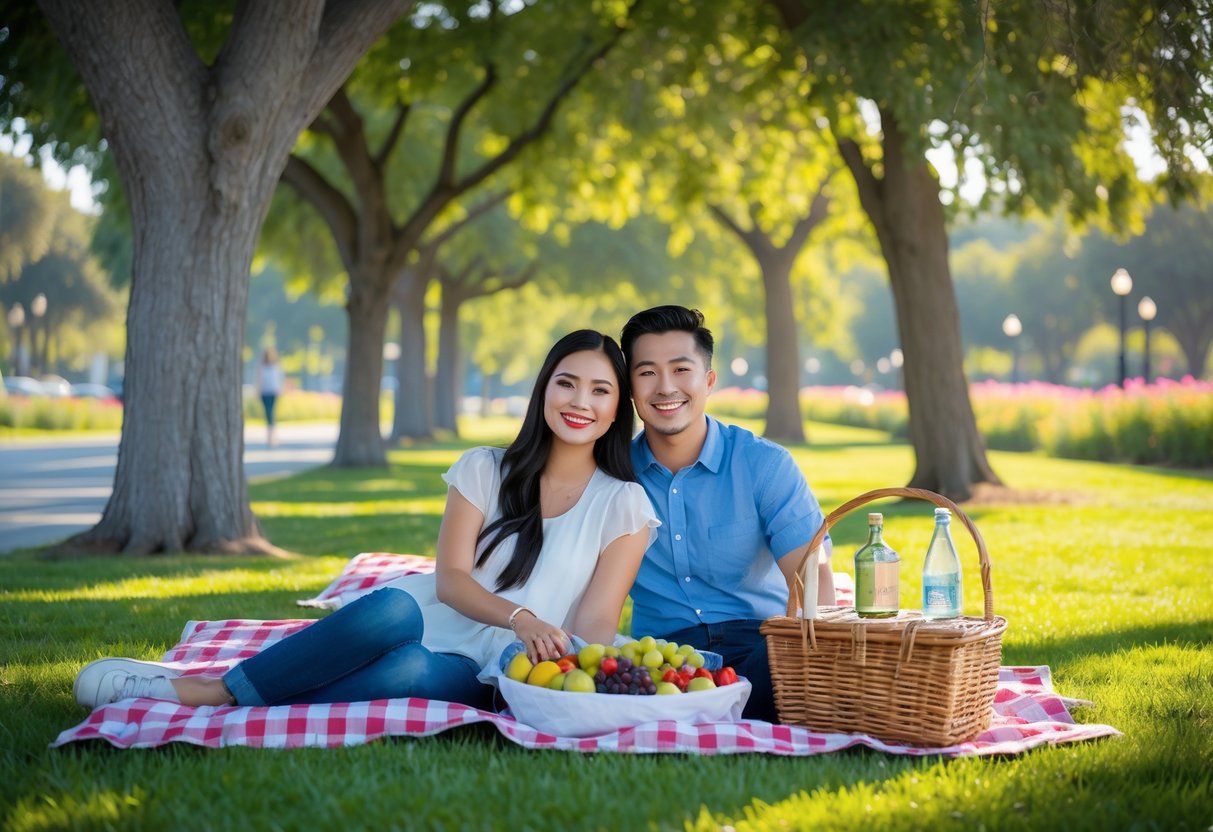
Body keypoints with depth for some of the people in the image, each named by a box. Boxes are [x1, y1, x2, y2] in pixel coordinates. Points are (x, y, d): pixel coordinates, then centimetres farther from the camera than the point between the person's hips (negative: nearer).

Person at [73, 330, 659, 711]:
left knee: (411, 672, -37)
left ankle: (206, 695, -31)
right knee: (393, 608, -37)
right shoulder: (485, 470, 8)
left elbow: (596, 621, -2)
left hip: (481, 677, -2)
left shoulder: (624, 506, 4)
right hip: (427, 624, 2)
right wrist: (520, 619, -22)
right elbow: (450, 578, -2)